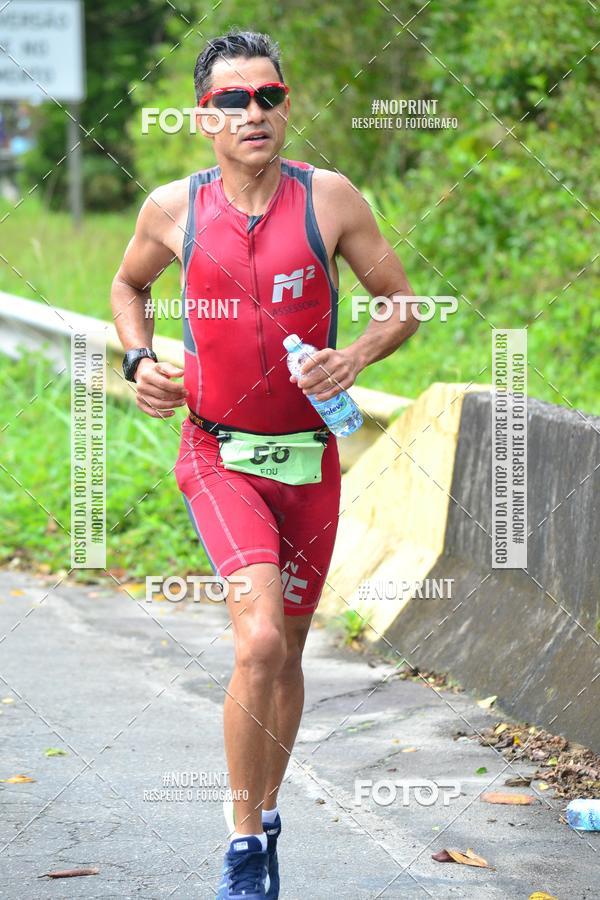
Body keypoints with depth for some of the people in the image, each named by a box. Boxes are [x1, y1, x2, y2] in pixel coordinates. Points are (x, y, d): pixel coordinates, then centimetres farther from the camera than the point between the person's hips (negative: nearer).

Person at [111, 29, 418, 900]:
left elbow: (401, 304, 4)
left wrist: (353, 358, -15)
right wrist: (140, 359, 0)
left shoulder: (330, 199, -4)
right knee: (260, 642, -22)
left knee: (287, 653, 14)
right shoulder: (172, 209, -3)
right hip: (218, 455, -2)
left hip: (308, 458, 2)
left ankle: (266, 819, 37)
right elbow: (128, 284, 18)